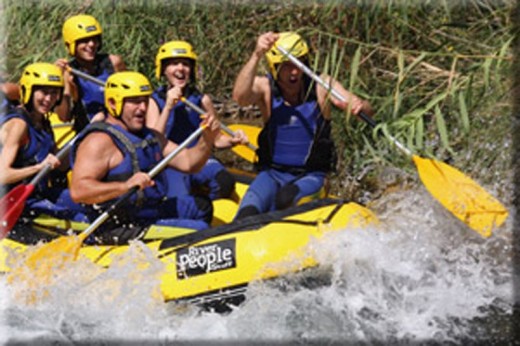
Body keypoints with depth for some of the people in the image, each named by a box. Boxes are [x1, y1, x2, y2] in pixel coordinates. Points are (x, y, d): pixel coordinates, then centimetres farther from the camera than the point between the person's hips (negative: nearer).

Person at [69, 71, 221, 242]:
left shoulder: (150, 136, 15)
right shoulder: (99, 141, -16)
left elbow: (187, 162, 11)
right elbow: (77, 191, -27)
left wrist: (207, 140, -9)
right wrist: (125, 186, -39)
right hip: (123, 229, -10)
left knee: (201, 207, 25)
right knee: (198, 229, -19)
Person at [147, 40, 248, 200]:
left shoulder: (201, 100, 9)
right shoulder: (155, 101, 3)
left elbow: (217, 139, 13)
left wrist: (233, 140, -10)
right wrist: (168, 107, -18)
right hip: (170, 164, -2)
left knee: (225, 182, -30)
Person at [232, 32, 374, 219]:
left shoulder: (321, 86, -6)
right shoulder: (265, 88, -7)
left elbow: (366, 110, -15)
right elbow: (239, 96, -30)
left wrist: (359, 105, -41)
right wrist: (256, 55, -42)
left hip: (310, 176, 0)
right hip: (272, 173, 0)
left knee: (286, 197, -33)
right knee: (248, 214, -28)